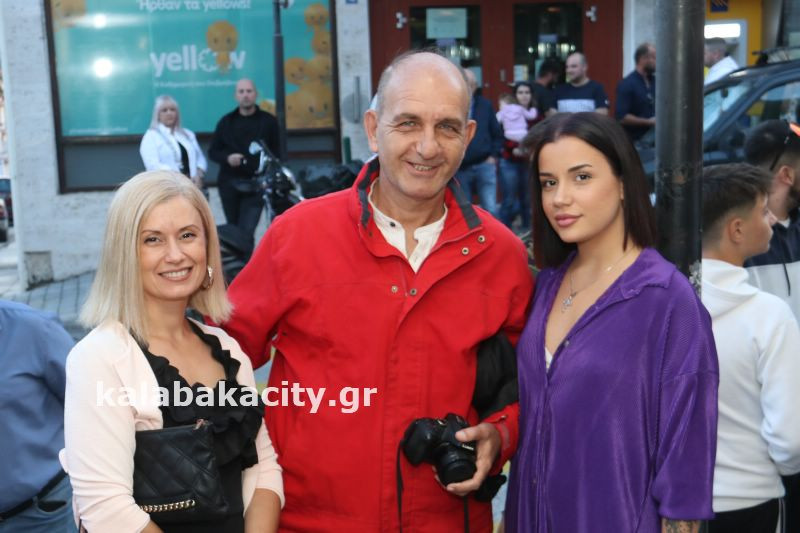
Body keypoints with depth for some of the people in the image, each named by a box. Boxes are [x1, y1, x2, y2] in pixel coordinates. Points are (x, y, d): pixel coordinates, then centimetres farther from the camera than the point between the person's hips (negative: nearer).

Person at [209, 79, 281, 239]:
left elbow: (276, 153, 4)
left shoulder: (268, 121, 7)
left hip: (255, 185, -3)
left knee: (246, 231, -15)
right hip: (229, 184, 3)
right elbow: (213, 151, 13)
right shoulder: (226, 122, 13)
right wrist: (227, 158, -9)